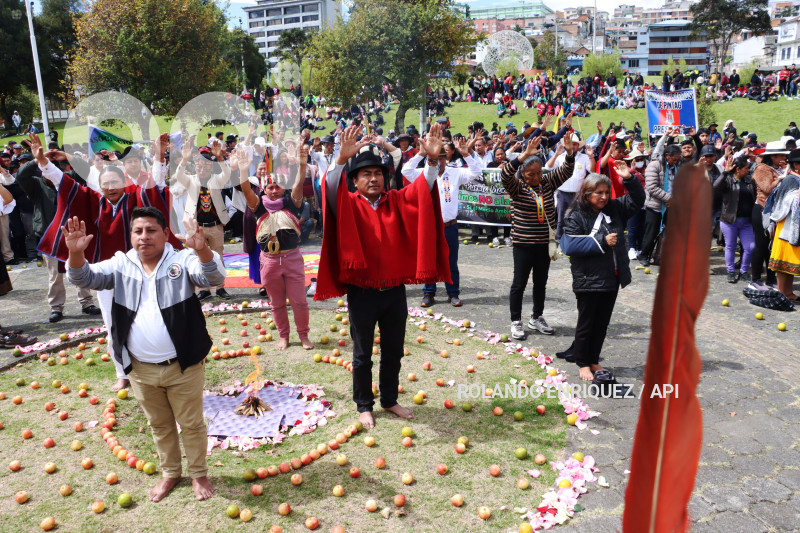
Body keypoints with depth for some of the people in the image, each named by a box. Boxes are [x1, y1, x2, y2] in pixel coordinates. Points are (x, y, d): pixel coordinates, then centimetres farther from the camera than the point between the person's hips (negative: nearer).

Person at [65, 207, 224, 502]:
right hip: (141, 369, 4)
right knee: (159, 424, 23)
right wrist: (76, 253, -28)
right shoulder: (121, 264, 1)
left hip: (183, 366, -4)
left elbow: (213, 277, -27)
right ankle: (170, 473, 43)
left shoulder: (182, 260, -11)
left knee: (191, 424, 13)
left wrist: (201, 249, -48)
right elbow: (86, 278, -6)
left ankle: (198, 474, 34)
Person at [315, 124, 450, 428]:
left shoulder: (397, 201, 4)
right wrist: (342, 158, -42)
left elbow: (423, 188, -8)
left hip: (395, 290, 4)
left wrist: (433, 160, -26)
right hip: (362, 292, -3)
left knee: (393, 352, 17)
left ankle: (390, 400, 35)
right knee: (363, 355, 11)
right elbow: (331, 187, -24)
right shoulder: (348, 204, -5)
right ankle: (364, 406, 28)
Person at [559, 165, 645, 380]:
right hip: (588, 280, -6)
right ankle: (583, 363, 20)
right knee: (586, 323, 6)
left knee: (602, 323, 14)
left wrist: (629, 179, -5)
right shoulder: (576, 217, -11)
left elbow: (637, 200, 12)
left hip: (611, 279, 6)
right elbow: (570, 245, -21)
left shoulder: (614, 209, 7)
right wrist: (602, 242, -19)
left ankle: (593, 359, 28)